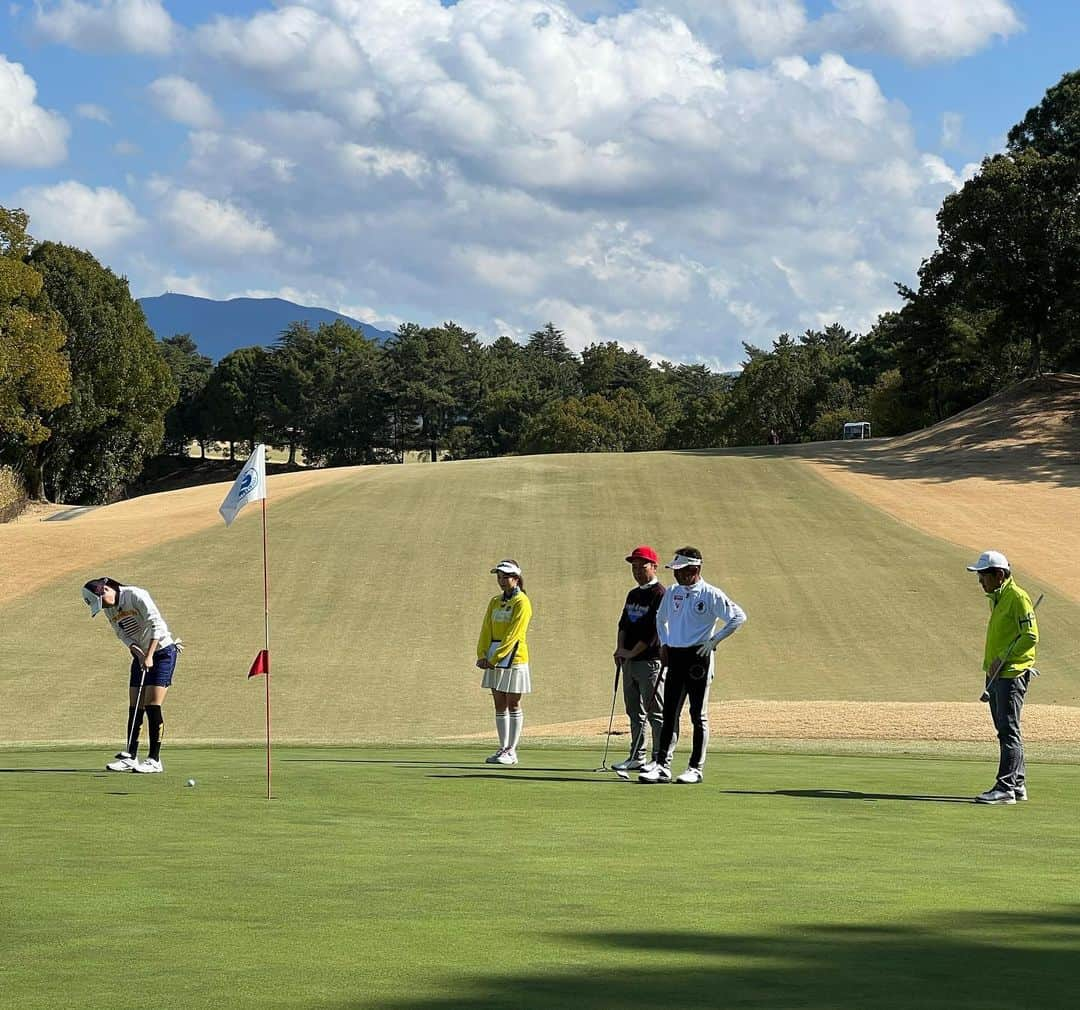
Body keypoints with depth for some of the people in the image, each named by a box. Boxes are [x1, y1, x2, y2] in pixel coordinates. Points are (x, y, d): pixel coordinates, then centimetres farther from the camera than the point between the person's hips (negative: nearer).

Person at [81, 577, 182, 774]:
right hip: (141, 655, 7)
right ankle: (130, 756, 8)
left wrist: (149, 656, -24)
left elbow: (156, 624, -22)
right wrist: (136, 650, -13)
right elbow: (122, 634, 7)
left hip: (162, 650, -7)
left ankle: (155, 760, -9)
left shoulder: (136, 596, -19)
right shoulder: (109, 609, 4)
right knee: (135, 707, 3)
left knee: (152, 705, -12)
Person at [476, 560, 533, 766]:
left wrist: (495, 658, -19)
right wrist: (482, 654, -6)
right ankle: (503, 748, 11)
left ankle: (511, 751, 0)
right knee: (500, 706, 7)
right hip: (494, 660, 7)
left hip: (513, 657, -7)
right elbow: (486, 630, 9)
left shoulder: (521, 602, -7)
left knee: (513, 705, -2)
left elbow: (513, 633, -15)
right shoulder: (495, 602, 14)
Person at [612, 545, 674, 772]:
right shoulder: (633, 594, 18)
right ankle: (637, 757, 18)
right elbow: (624, 623, 17)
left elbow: (654, 631, -15)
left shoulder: (659, 595, -9)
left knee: (656, 713, -7)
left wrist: (632, 652, -15)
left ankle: (662, 759, -5)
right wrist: (620, 649, 0)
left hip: (651, 661, -9)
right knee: (635, 712, 12)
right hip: (629, 661, 9)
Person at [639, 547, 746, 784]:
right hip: (674, 656, 6)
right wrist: (663, 644, 15)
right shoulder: (672, 593, 11)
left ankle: (696, 768, 4)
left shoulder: (711, 595, -8)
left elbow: (739, 617, -11)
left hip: (698, 656, -6)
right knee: (669, 713, 3)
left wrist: (714, 640, -12)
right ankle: (663, 766, 3)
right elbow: (661, 618, 29)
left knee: (698, 716, 0)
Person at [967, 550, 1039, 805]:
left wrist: (1002, 660, -17)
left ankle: (1005, 787, -12)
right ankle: (1018, 784, 20)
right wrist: (991, 665, 15)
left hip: (1012, 674, -10)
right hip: (996, 675, 10)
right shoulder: (995, 598, 18)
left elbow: (1031, 636, -18)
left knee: (1009, 731, -10)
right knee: (1006, 731, 13)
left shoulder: (1017, 597, -12)